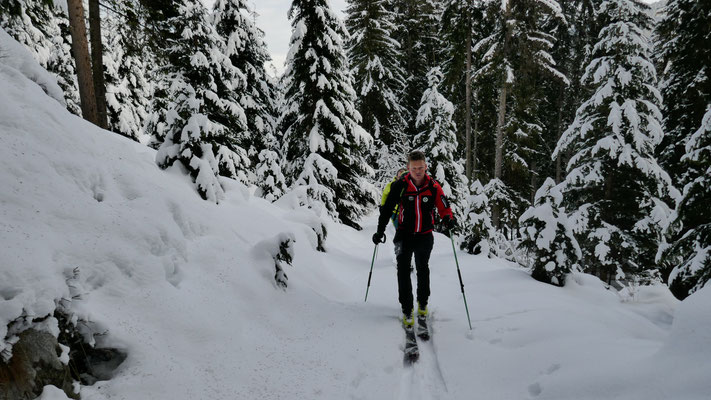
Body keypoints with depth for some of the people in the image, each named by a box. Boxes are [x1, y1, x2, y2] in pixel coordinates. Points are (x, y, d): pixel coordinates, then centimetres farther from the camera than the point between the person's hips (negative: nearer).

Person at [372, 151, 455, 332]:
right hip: (404, 235, -1)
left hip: (425, 236, 1)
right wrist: (380, 231, -5)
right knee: (403, 272, -3)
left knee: (423, 271, 15)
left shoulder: (433, 187, -8)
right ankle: (407, 310, 8)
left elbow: (444, 208, -1)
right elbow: (387, 208, -3)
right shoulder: (400, 186, -11)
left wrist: (448, 219, -23)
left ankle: (422, 305, 34)